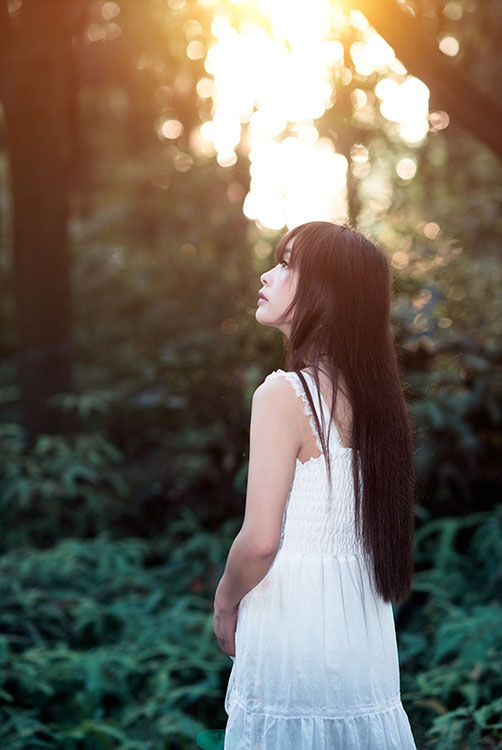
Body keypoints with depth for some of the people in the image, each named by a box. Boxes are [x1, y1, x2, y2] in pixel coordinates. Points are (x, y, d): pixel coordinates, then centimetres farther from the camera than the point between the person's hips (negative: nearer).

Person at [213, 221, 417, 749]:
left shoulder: (284, 394, -17)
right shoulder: (373, 390, 4)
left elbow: (260, 540, -18)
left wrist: (224, 606, -1)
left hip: (293, 619, -7)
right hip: (365, 624, 7)